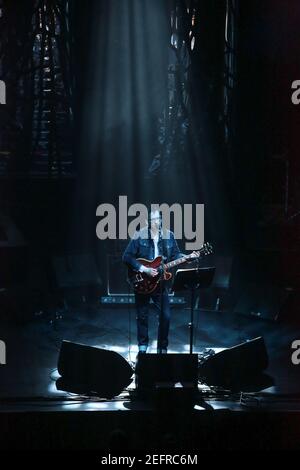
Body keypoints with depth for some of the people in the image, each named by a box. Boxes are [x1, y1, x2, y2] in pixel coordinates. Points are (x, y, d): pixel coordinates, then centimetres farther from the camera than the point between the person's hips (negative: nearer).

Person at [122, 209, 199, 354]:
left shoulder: (169, 236, 1)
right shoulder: (139, 236, -10)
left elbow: (175, 255, 9)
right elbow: (127, 257, -12)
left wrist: (189, 256, -9)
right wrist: (144, 269, -20)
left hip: (160, 281, 2)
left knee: (165, 316, -2)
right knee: (142, 316, 8)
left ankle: (162, 348, 13)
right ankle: (143, 346, 27)